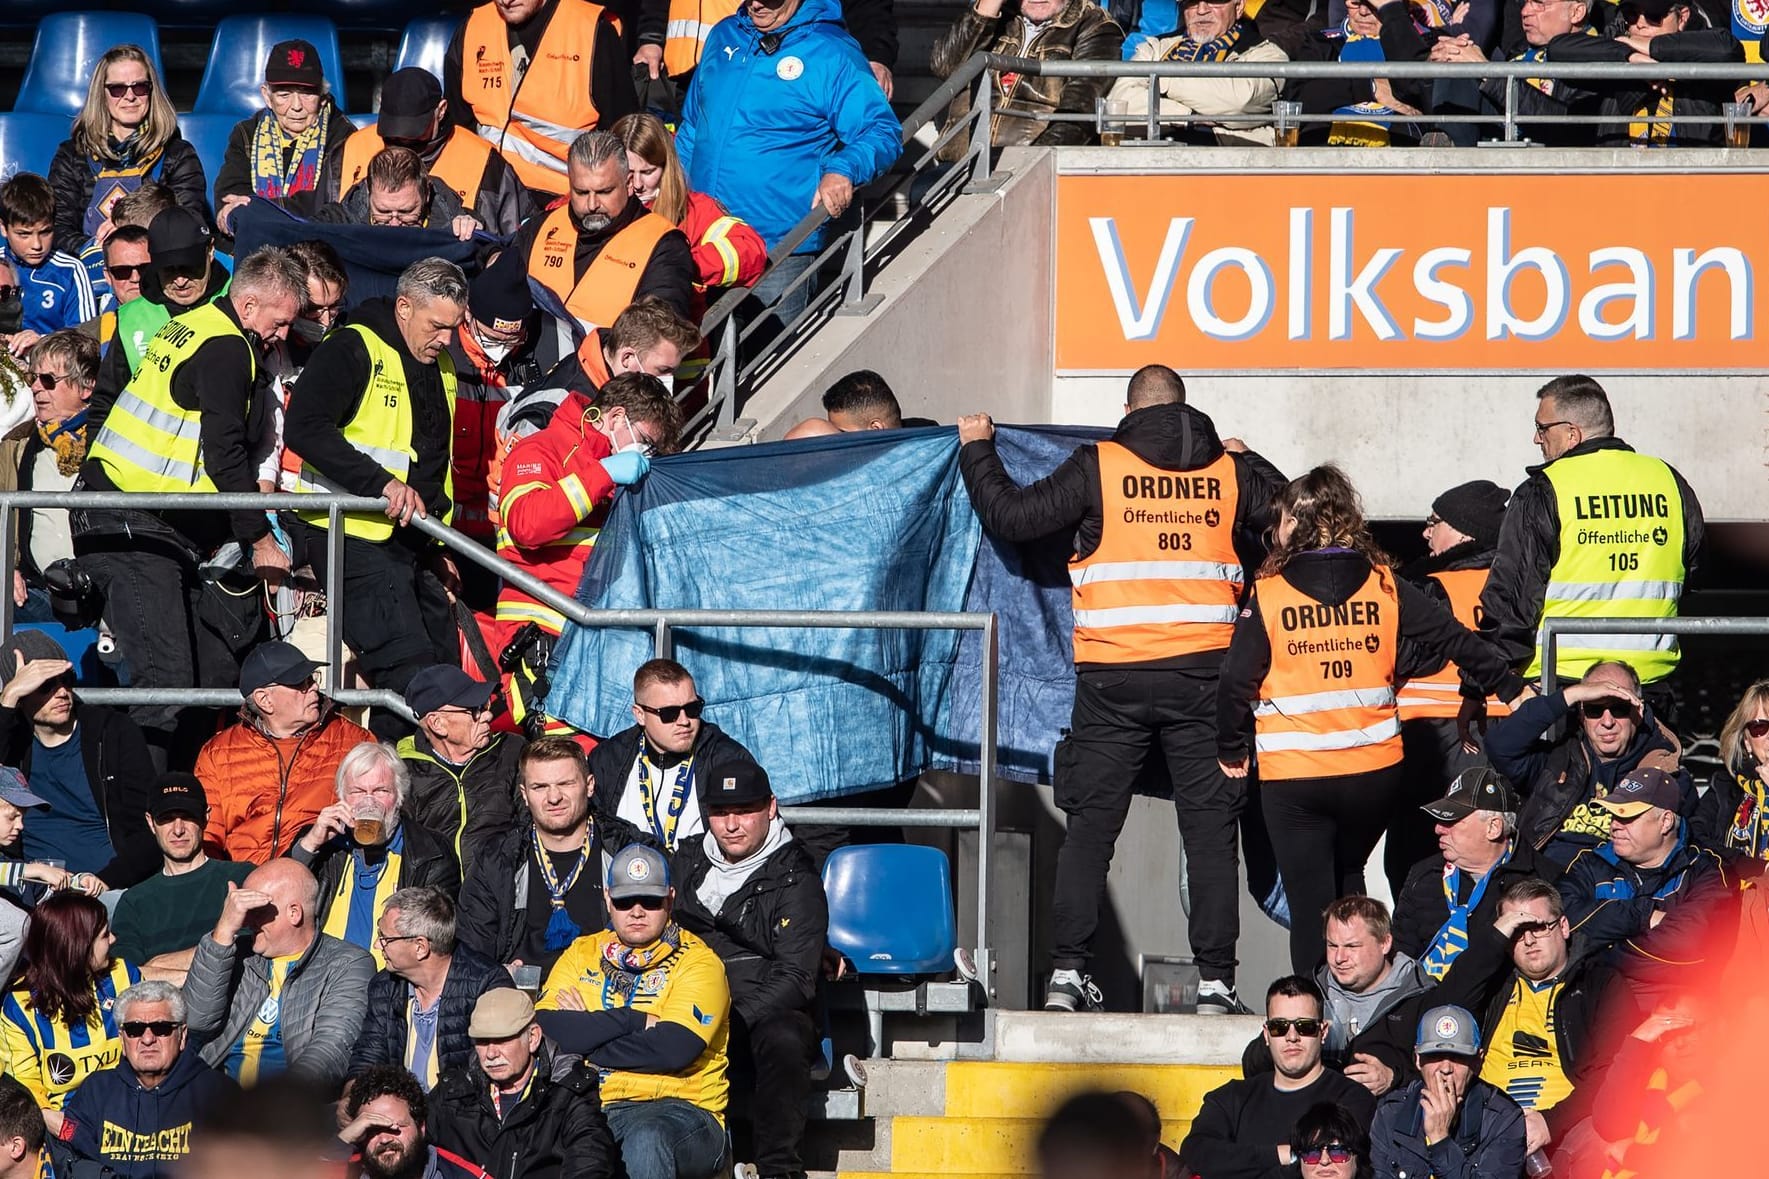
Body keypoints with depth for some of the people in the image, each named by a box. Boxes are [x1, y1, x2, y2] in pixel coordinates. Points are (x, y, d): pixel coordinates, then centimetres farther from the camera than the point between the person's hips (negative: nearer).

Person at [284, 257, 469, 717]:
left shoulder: (441, 366, 16)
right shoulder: (353, 350, -12)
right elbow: (305, 429, -24)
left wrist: (440, 543, 23)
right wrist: (381, 482, -30)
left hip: (413, 541, 9)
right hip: (355, 536, -9)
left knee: (443, 666, 10)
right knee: (407, 673, -17)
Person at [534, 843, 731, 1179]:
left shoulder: (697, 961, 3)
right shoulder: (581, 955, 16)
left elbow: (674, 1048, -14)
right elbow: (544, 1029, -1)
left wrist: (588, 1031, -4)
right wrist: (634, 1020, -6)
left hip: (679, 1106, -3)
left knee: (645, 1138, -39)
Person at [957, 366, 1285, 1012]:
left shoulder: (1098, 467, -2)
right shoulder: (1230, 472, 6)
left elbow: (1012, 517, -1)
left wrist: (977, 449, 15)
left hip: (1114, 678, -1)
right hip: (1203, 675, 1)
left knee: (1090, 825, 6)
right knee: (1210, 828, 4)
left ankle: (1067, 972, 1)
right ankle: (1216, 979, 0)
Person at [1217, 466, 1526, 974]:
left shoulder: (1269, 595, -7)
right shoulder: (1385, 587, 1)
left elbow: (1238, 681, -5)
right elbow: (1456, 640, 4)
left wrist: (1231, 751, 10)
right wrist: (1512, 687, 16)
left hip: (1294, 776, -3)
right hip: (1374, 773, 3)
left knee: (1311, 900, 3)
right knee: (1349, 882, 24)